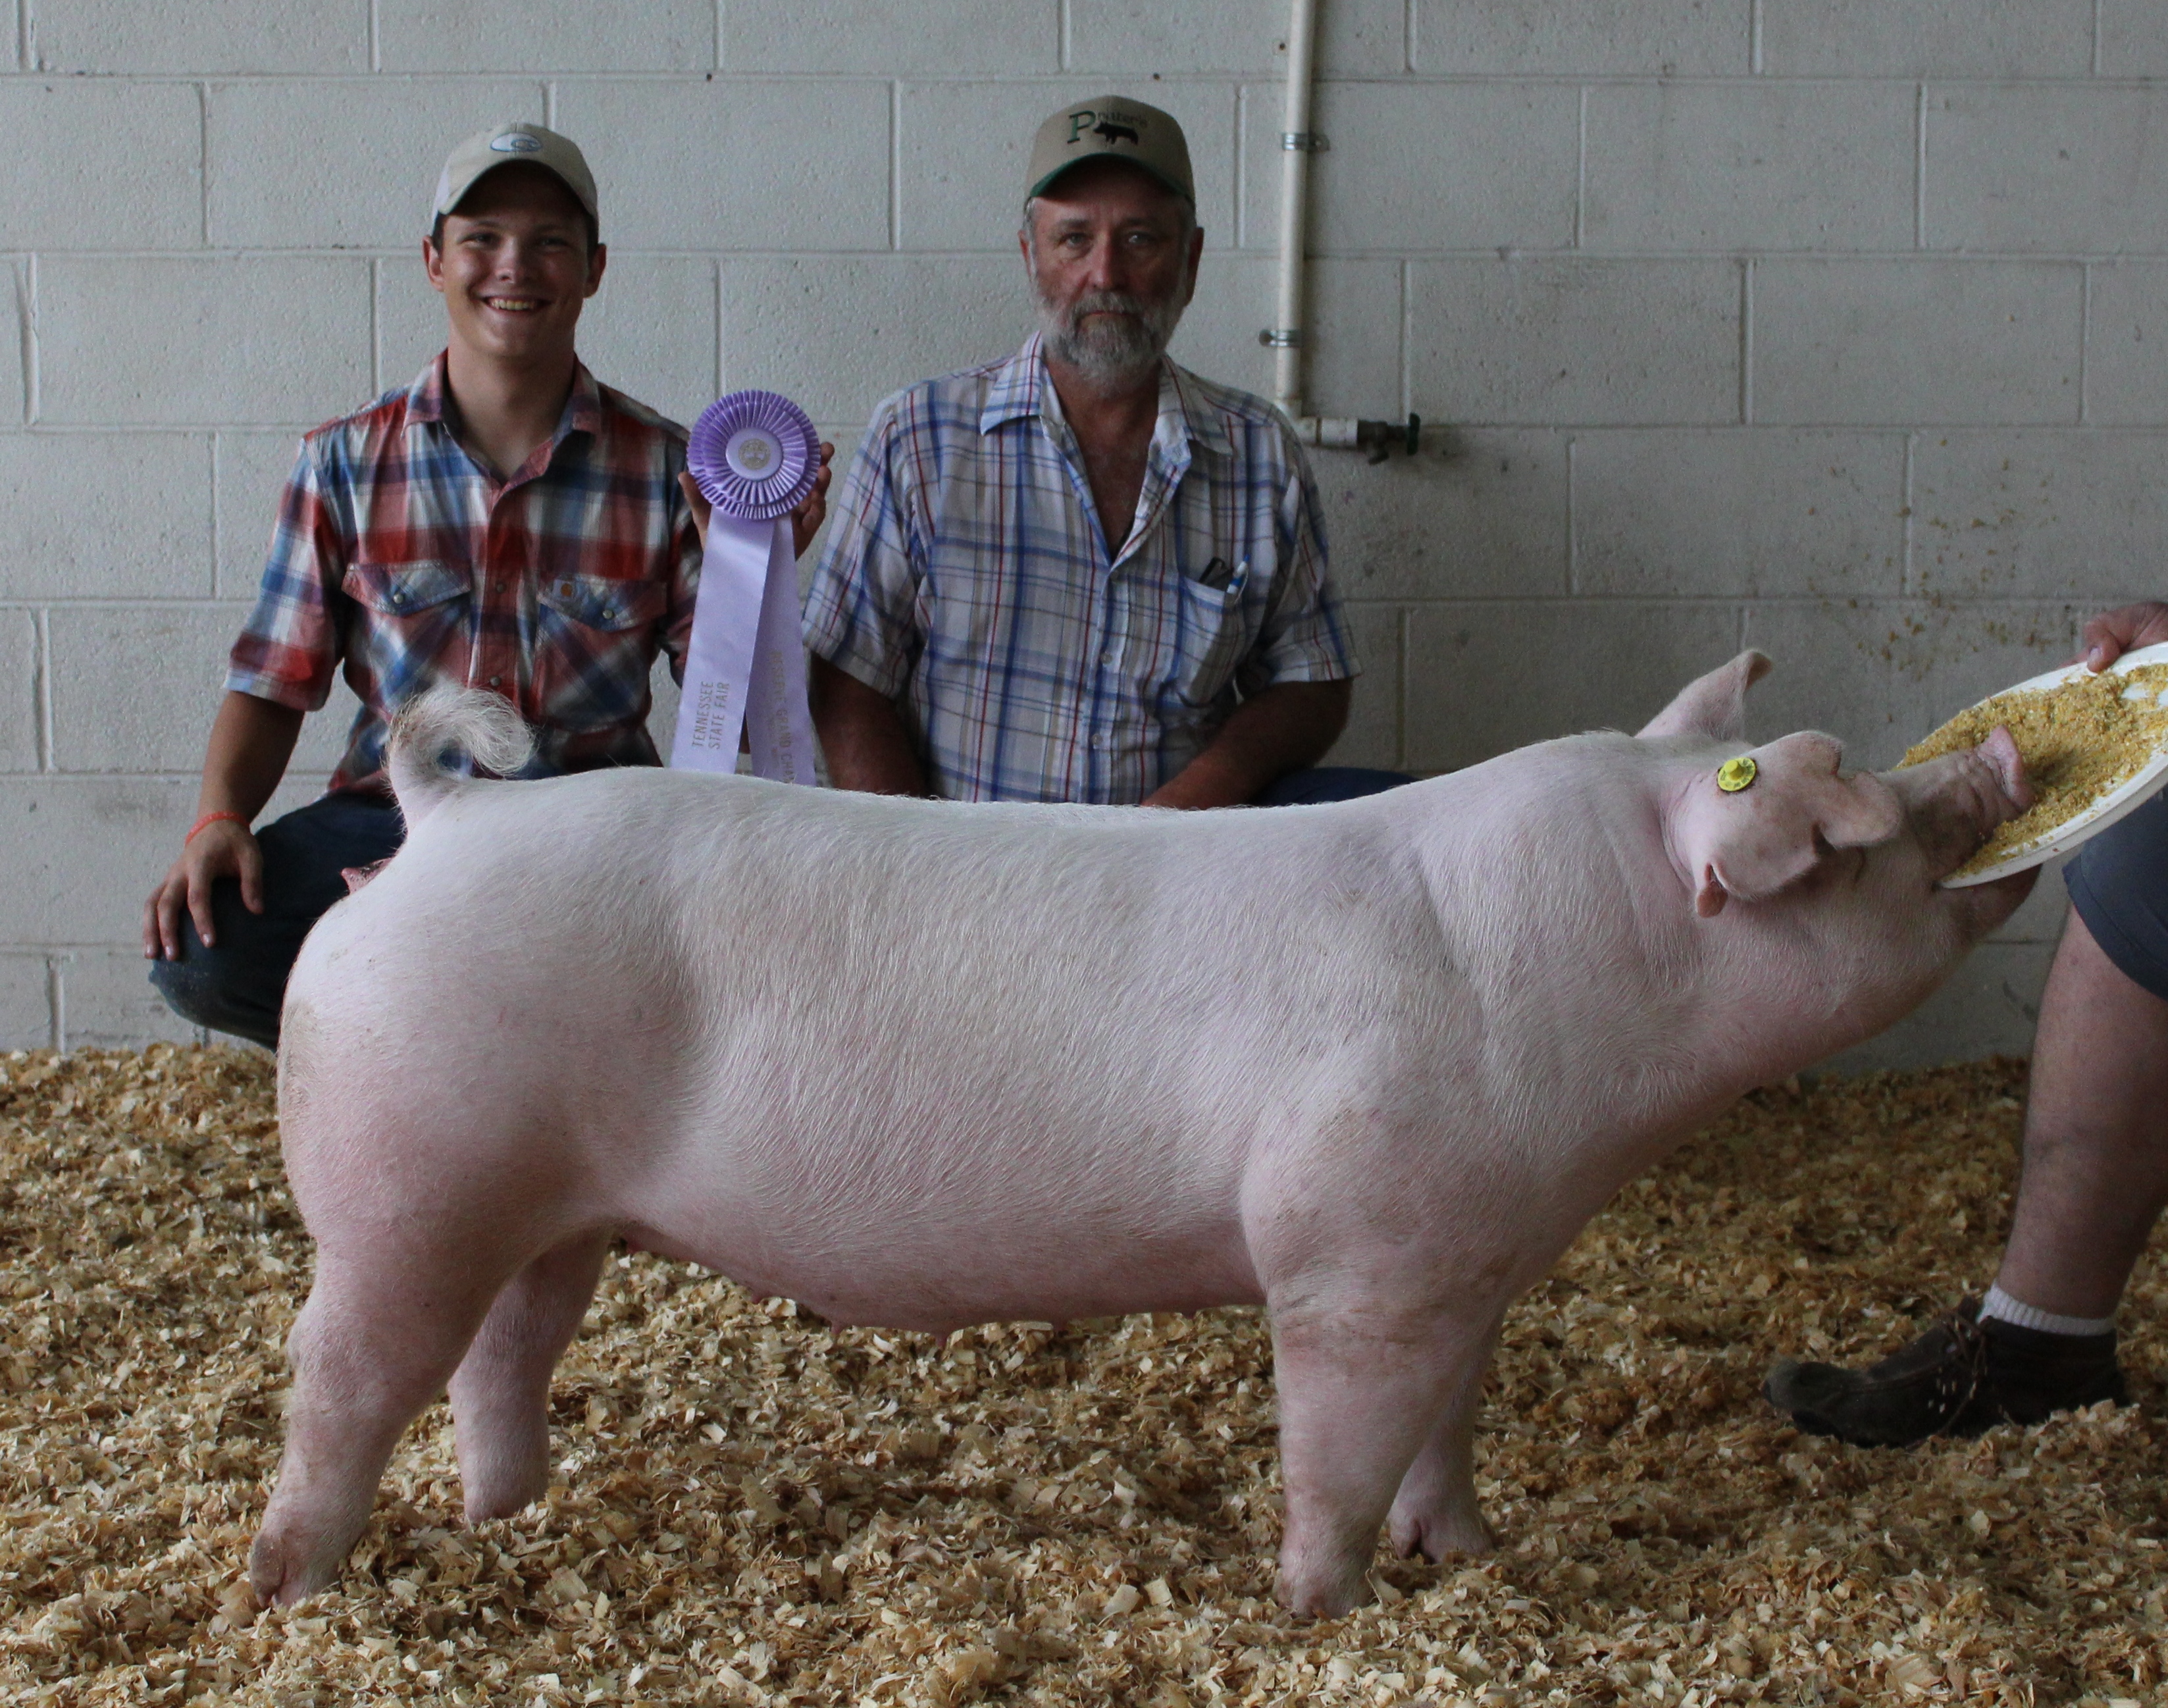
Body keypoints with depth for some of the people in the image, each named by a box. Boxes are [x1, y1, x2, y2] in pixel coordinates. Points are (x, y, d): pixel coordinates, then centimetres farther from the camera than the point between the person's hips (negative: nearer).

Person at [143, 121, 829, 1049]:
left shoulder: (664, 469, 1)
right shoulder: (345, 463, 4)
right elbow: (274, 684, 6)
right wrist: (218, 819, -12)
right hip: (393, 817, 1)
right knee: (199, 948, -27)